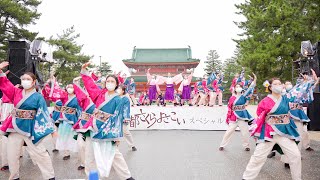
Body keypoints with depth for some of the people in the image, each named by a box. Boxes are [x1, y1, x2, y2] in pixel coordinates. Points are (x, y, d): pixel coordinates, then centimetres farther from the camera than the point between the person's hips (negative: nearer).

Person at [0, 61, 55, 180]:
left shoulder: (38, 97, -7)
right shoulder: (16, 92, 6)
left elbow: (43, 114, -7)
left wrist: (50, 129, -11)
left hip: (29, 128, -5)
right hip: (15, 127, 5)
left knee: (39, 153, -1)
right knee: (12, 154, 14)